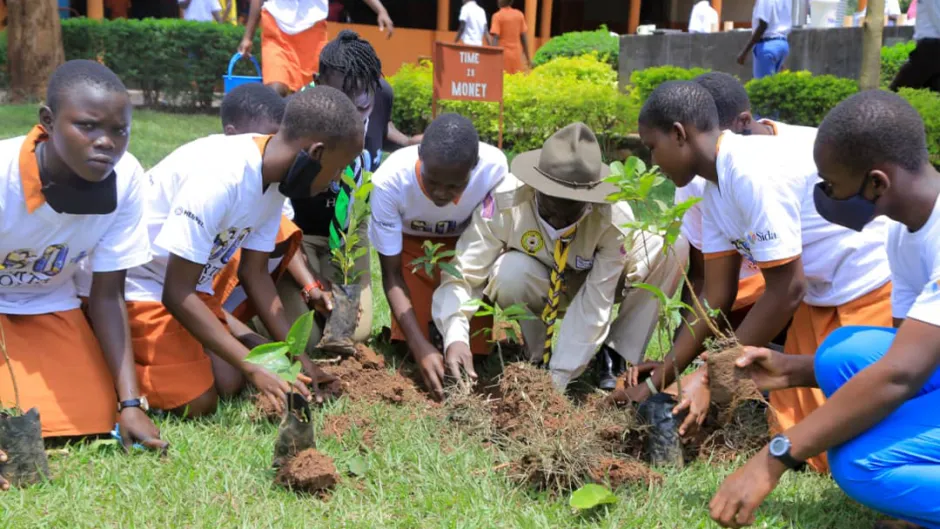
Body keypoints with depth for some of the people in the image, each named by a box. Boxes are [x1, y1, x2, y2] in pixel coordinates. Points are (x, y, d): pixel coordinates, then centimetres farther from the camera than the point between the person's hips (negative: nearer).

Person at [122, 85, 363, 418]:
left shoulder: (275, 177, -6)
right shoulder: (217, 177, -33)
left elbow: (254, 273, 3)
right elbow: (177, 293, -27)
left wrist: (298, 357, 0)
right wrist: (255, 368, -27)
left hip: (190, 284, 8)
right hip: (130, 285, -8)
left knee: (230, 384, 1)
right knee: (197, 403, -13)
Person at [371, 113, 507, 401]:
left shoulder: (494, 168, -35)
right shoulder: (389, 180, -35)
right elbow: (391, 274, -24)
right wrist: (421, 347, -34)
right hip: (412, 245, 0)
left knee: (474, 346, -7)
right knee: (407, 350, -9)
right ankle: (428, 322, 23)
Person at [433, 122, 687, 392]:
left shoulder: (615, 218, -32)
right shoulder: (503, 202, -34)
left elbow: (594, 305, -30)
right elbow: (461, 275, -32)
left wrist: (557, 379, -34)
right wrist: (455, 338, -50)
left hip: (591, 282, 1)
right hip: (534, 283, 0)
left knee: (672, 249, -25)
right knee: (510, 272, -37)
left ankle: (615, 354, -10)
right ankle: (537, 358, -9)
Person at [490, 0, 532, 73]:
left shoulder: (498, 16, -7)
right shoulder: (519, 14, 7)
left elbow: (495, 38, -14)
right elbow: (524, 37, 8)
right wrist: (528, 58, 12)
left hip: (503, 54, -4)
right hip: (516, 54, 4)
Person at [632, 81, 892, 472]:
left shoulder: (754, 174, -26)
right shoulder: (716, 189, 3)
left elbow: (785, 291, -21)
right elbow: (716, 296, 6)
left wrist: (710, 378, -16)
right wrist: (656, 381, 7)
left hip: (874, 289, -9)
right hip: (822, 296, 9)